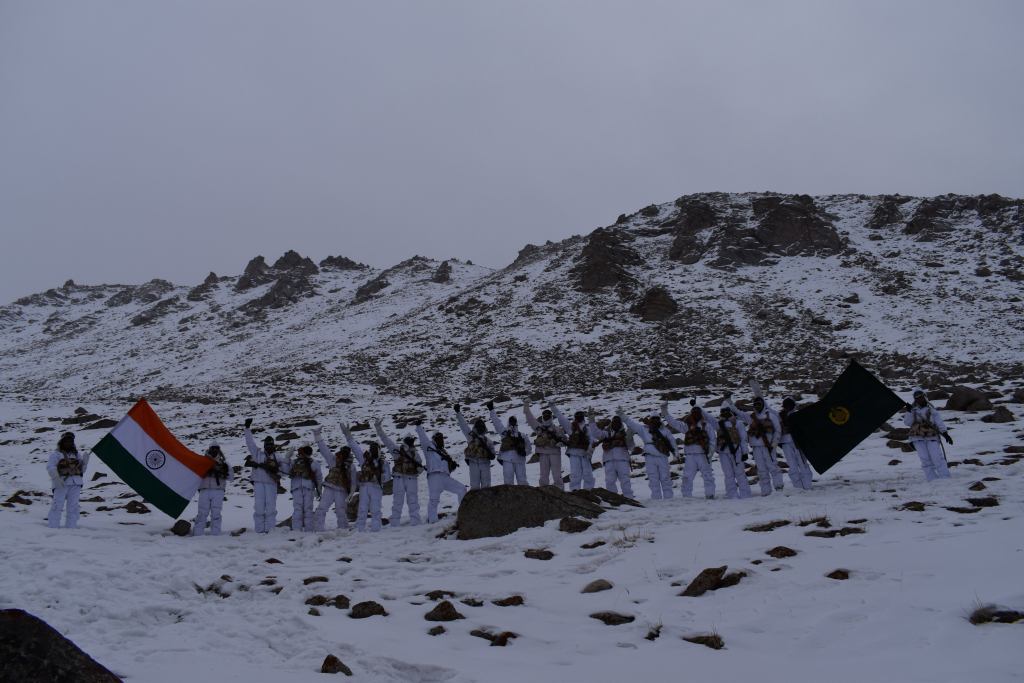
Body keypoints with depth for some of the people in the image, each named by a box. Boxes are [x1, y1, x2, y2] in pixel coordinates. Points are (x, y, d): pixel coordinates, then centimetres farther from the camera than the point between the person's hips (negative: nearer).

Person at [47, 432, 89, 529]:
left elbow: (82, 470, 19)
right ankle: (53, 527, -7)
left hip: (75, 484, 4)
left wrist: (85, 461, 0)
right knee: (58, 505, -10)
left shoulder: (77, 454, 21)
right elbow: (50, 467, -7)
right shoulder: (56, 454, 7)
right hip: (61, 483, -4)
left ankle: (71, 527, 9)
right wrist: (57, 478, -21)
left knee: (72, 506, 5)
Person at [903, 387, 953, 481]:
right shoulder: (913, 410, 14)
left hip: (931, 437, -1)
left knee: (937, 458, -11)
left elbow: (939, 422, 3)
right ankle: (932, 480, -3)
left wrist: (945, 433, -10)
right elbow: (907, 422, 1)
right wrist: (909, 411, -10)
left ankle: (945, 478, -10)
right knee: (925, 459, -4)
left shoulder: (931, 409, 10)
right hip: (918, 438, 1)